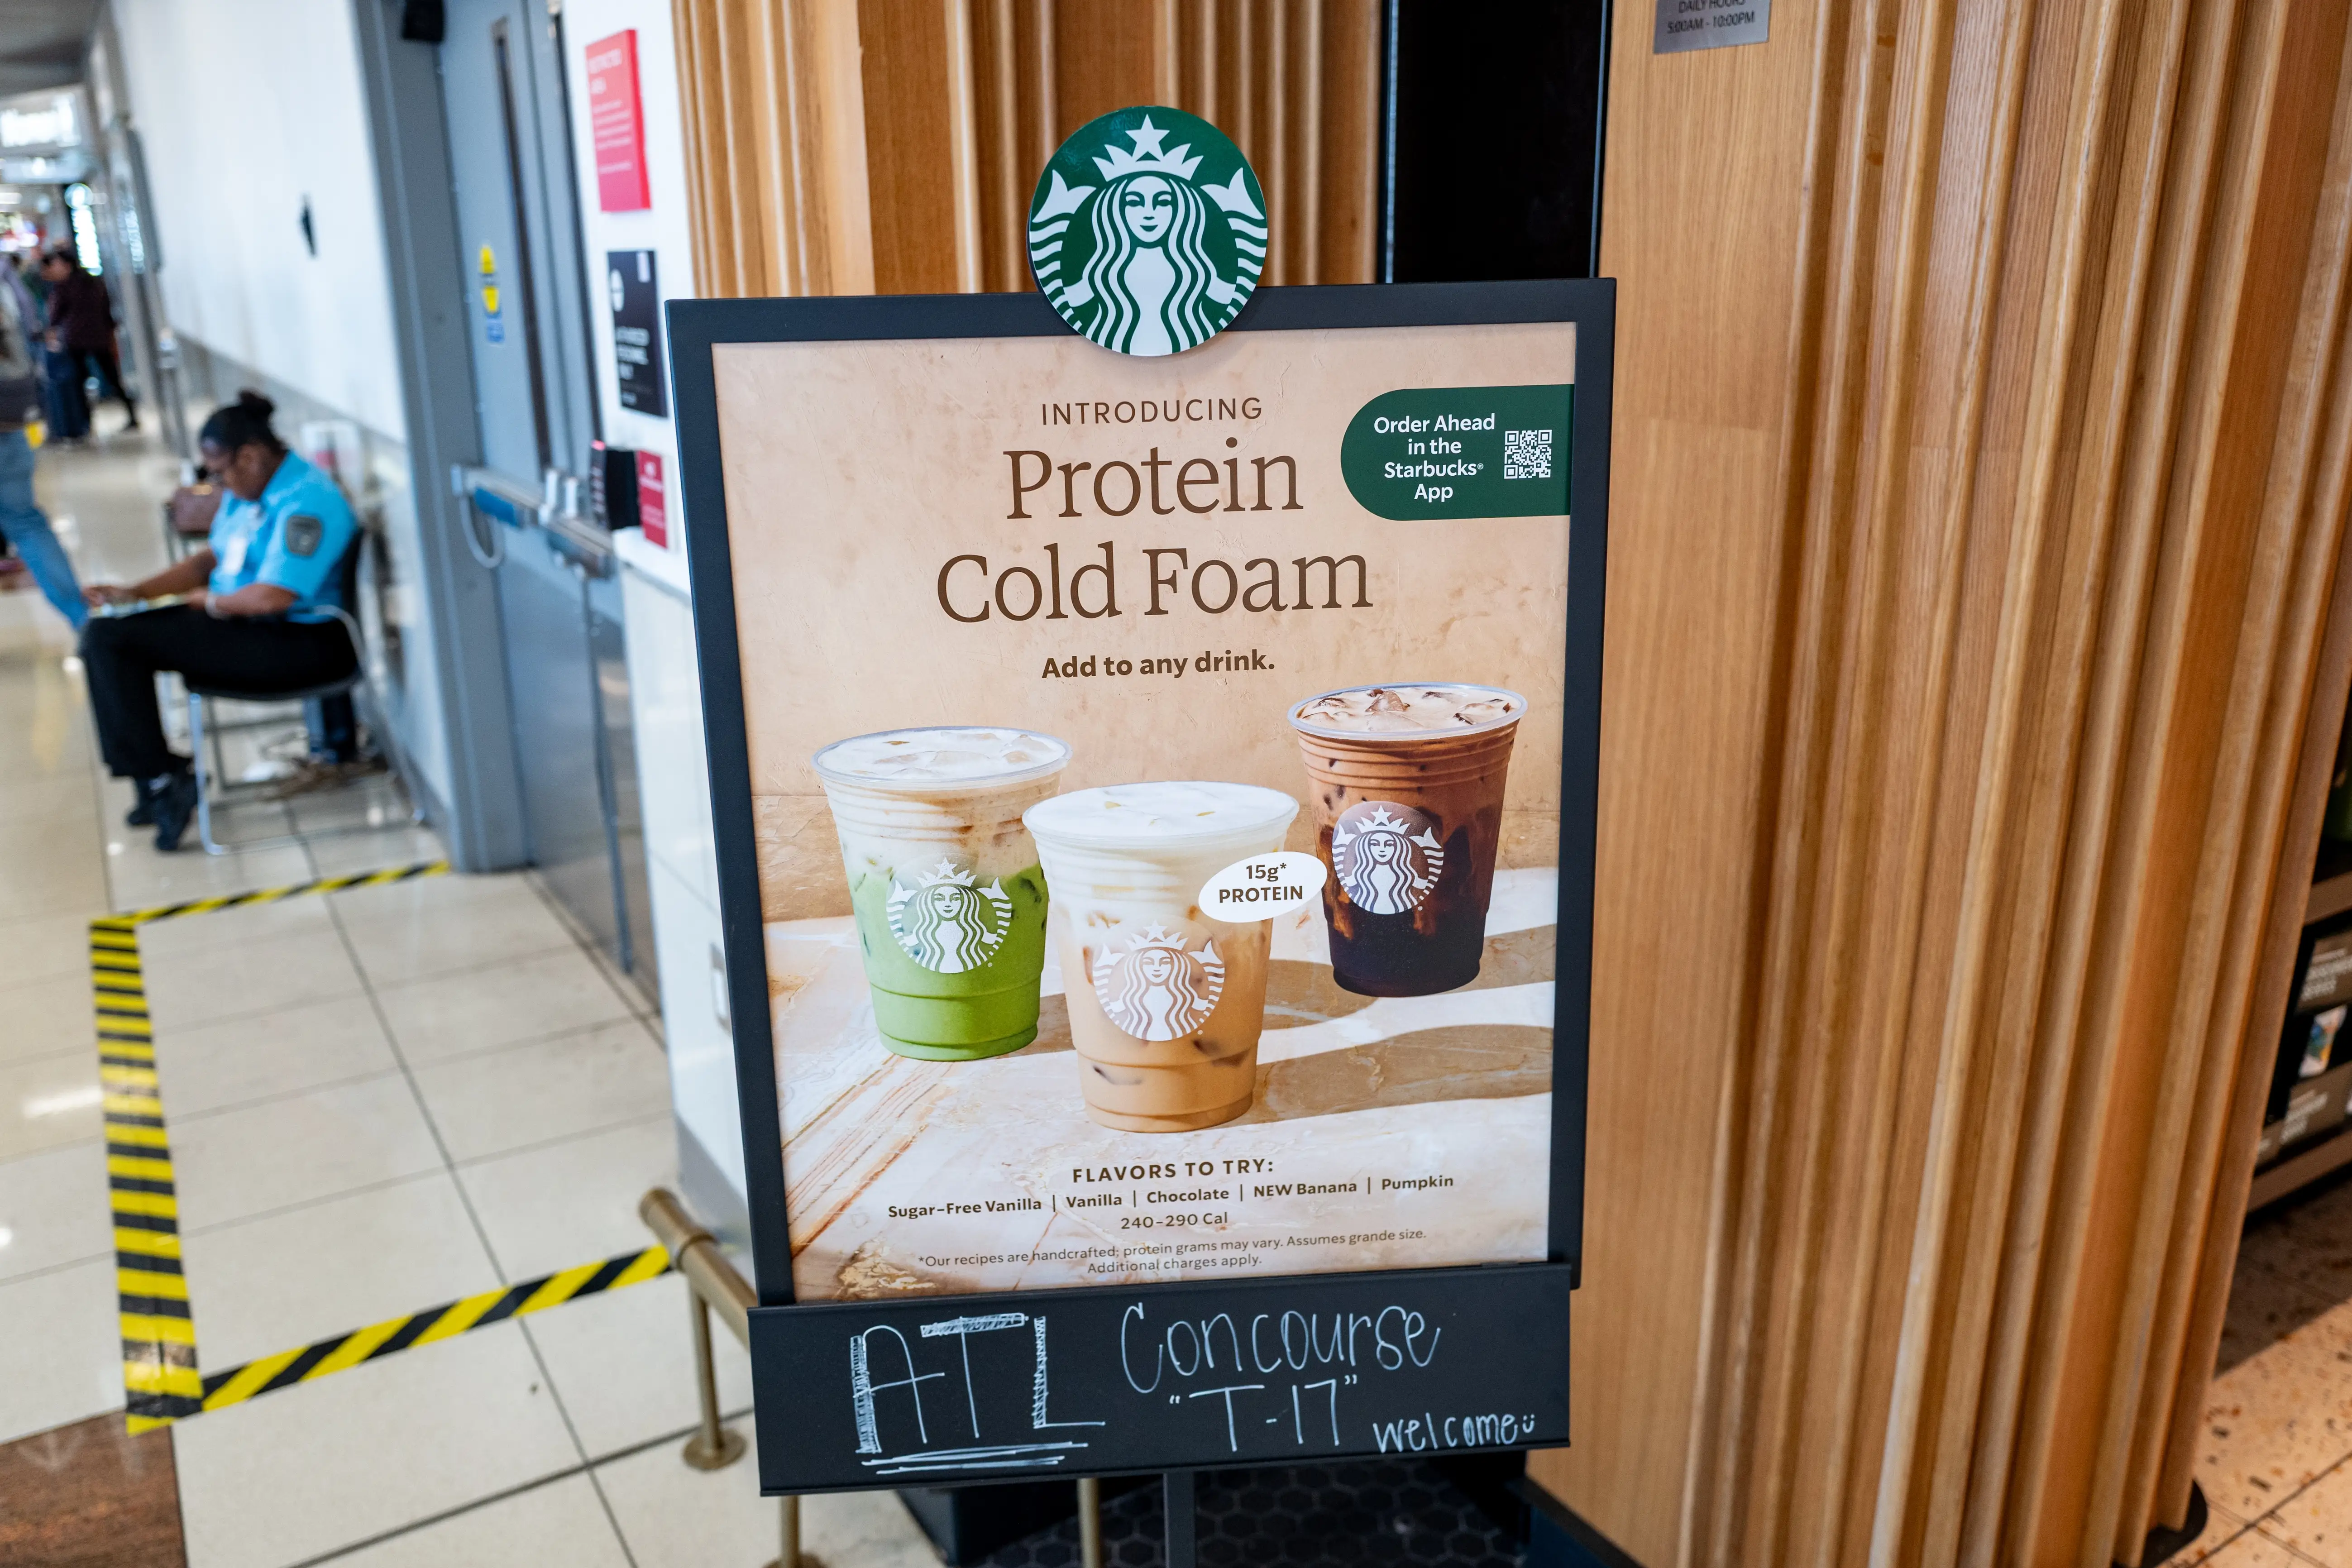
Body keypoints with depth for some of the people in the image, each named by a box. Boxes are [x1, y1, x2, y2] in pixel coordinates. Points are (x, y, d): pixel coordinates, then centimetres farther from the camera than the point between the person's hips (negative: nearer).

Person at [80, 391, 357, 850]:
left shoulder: (306, 502, -20)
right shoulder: (246, 490, 11)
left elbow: (272, 598, -26)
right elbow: (211, 558, 23)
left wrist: (210, 601, -7)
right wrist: (135, 592, 13)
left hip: (298, 644, -10)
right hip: (238, 620, 10)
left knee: (112, 640, -15)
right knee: (106, 636, 1)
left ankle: (162, 779, -4)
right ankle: (157, 782, 0)